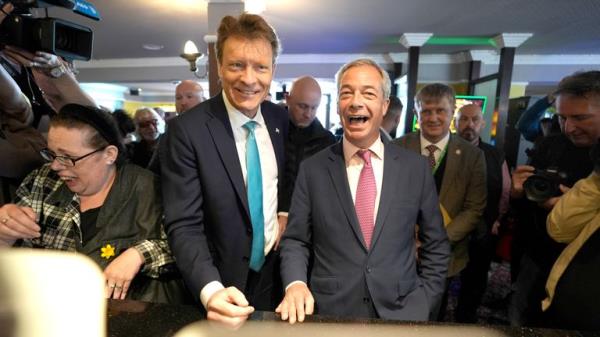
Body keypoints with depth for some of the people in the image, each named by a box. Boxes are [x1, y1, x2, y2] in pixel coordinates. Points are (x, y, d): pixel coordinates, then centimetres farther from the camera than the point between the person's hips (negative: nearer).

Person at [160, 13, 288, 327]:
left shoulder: (281, 119, -5)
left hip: (275, 277, 5)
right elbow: (184, 226, -21)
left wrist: (287, 214, -5)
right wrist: (211, 290, -34)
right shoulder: (186, 131, -19)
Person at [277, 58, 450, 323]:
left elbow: (436, 247, 4)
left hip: (401, 314, 1)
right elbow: (295, 240, -2)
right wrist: (295, 284, -18)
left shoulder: (416, 168, -3)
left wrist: (422, 305, -2)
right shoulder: (312, 169, -6)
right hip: (330, 313, 0)